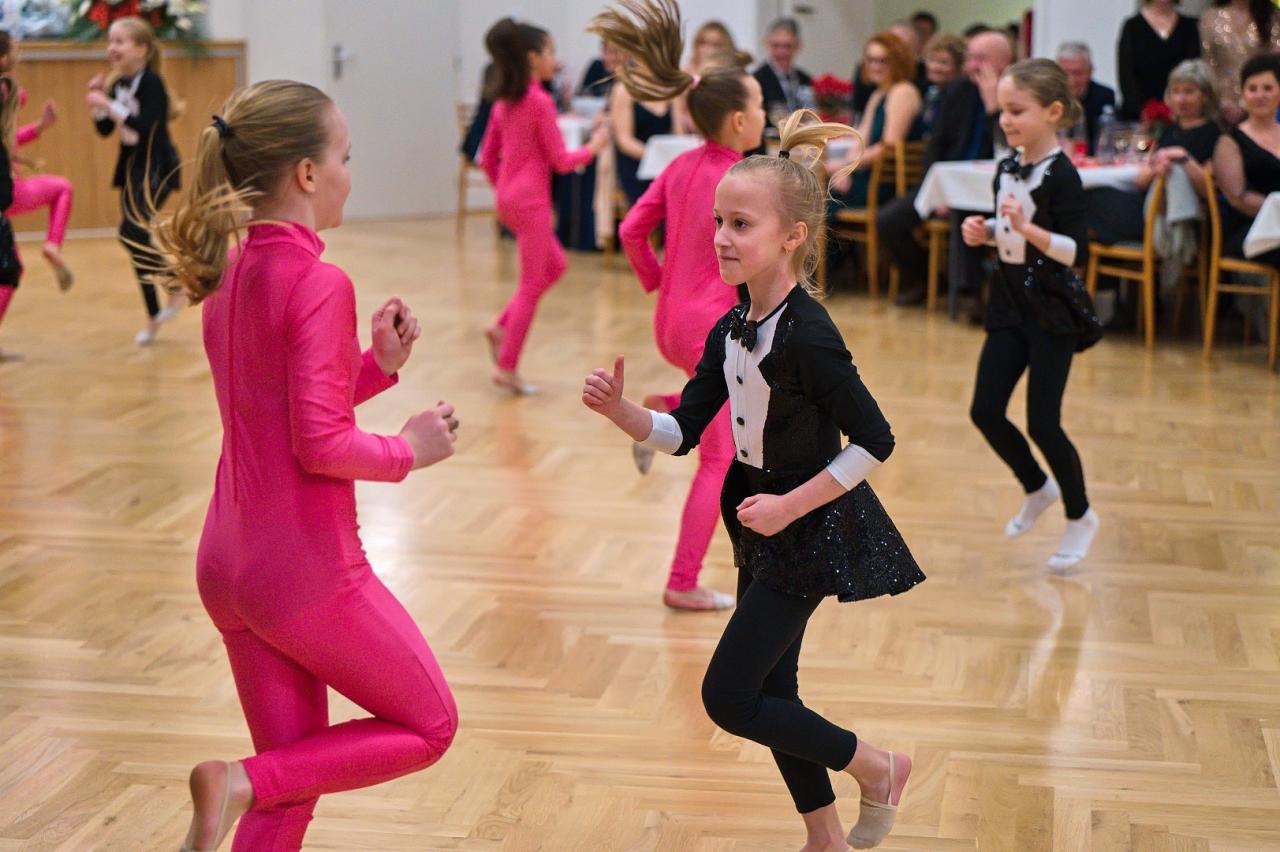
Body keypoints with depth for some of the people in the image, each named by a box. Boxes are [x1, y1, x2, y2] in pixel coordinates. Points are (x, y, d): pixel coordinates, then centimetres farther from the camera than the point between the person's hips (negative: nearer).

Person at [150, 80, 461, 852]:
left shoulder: (230, 273, 8)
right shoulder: (319, 283, -18)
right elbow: (323, 446, -22)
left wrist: (379, 365, 6)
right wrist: (410, 450, -6)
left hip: (229, 565, 8)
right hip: (308, 570, -8)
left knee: (295, 783, 16)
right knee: (429, 726, 11)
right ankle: (243, 783, -5)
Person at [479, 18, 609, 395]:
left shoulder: (503, 102, 9)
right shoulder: (540, 102, -15)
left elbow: (487, 158, 13)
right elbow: (561, 161, -13)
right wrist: (594, 146, 2)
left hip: (509, 198, 9)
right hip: (531, 201, -9)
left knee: (555, 265, 21)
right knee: (532, 285, 0)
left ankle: (502, 328, 14)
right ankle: (507, 367, 1)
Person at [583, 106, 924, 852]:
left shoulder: (807, 335, -23)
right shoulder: (730, 331, 2)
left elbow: (874, 442, -22)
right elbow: (682, 433, 5)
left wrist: (790, 507, -21)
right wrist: (619, 409, -13)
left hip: (810, 529, -8)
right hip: (763, 524, 8)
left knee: (729, 695, -6)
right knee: (769, 692, 15)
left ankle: (878, 768, 12)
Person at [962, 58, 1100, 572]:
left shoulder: (1061, 176, -17)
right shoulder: (1007, 169, 5)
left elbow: (1077, 252, -22)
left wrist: (1026, 229, -33)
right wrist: (983, 232, -2)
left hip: (1052, 311, -7)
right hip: (1010, 303, 7)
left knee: (1042, 423, -3)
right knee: (985, 412, 5)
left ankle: (1080, 516, 18)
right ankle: (1037, 489, 29)